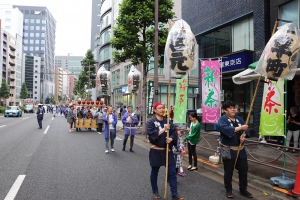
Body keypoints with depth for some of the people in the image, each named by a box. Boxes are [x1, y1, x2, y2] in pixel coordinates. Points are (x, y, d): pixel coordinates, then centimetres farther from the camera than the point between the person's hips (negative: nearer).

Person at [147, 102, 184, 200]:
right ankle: (155, 192, 32)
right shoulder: (151, 122, -7)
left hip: (168, 151, 3)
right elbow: (151, 134, -21)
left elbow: (175, 132, 1)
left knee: (172, 172, 3)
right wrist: (164, 129, -25)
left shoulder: (167, 121, 6)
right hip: (156, 151, -3)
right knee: (154, 172, 13)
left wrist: (171, 138, -19)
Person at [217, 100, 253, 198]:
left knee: (244, 169, 11)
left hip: (240, 149, 6)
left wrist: (243, 136, -17)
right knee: (228, 171, 5)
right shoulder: (222, 120, -11)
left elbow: (245, 129, 3)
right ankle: (228, 190, 22)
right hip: (228, 150, -6)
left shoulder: (239, 119, 10)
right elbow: (226, 129, -29)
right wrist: (240, 128, -29)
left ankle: (243, 189, 28)